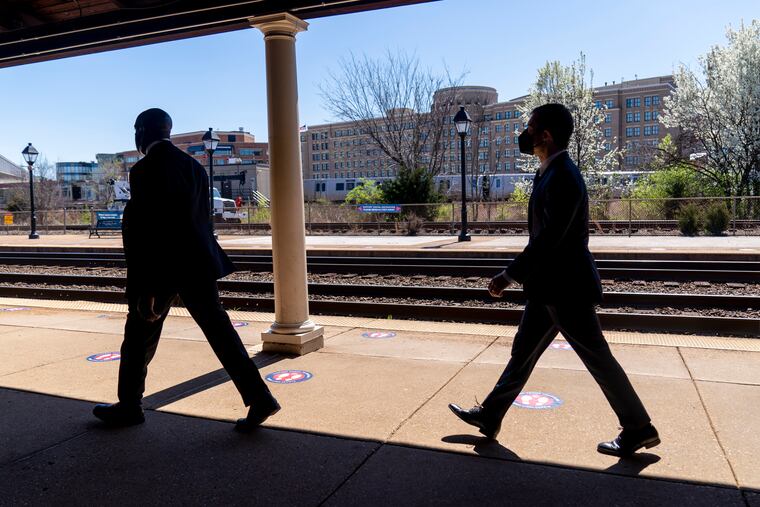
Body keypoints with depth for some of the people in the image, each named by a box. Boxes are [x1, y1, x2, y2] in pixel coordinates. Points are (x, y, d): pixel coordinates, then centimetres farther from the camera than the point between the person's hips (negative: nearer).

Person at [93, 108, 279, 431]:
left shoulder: (146, 169, -13)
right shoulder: (193, 166, 11)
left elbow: (142, 233, -17)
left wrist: (144, 289, -16)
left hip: (162, 268, -6)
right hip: (198, 264, 7)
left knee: (139, 335, 12)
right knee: (218, 330, 5)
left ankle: (129, 406, 28)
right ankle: (259, 398, 2)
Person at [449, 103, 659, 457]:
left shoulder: (563, 178, -21)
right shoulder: (552, 172, 11)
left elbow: (548, 238, -24)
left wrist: (510, 276, -19)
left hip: (565, 289, -10)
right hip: (550, 287, 10)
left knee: (598, 359, 4)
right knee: (522, 352, 15)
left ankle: (638, 430, 22)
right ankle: (489, 416, 25)